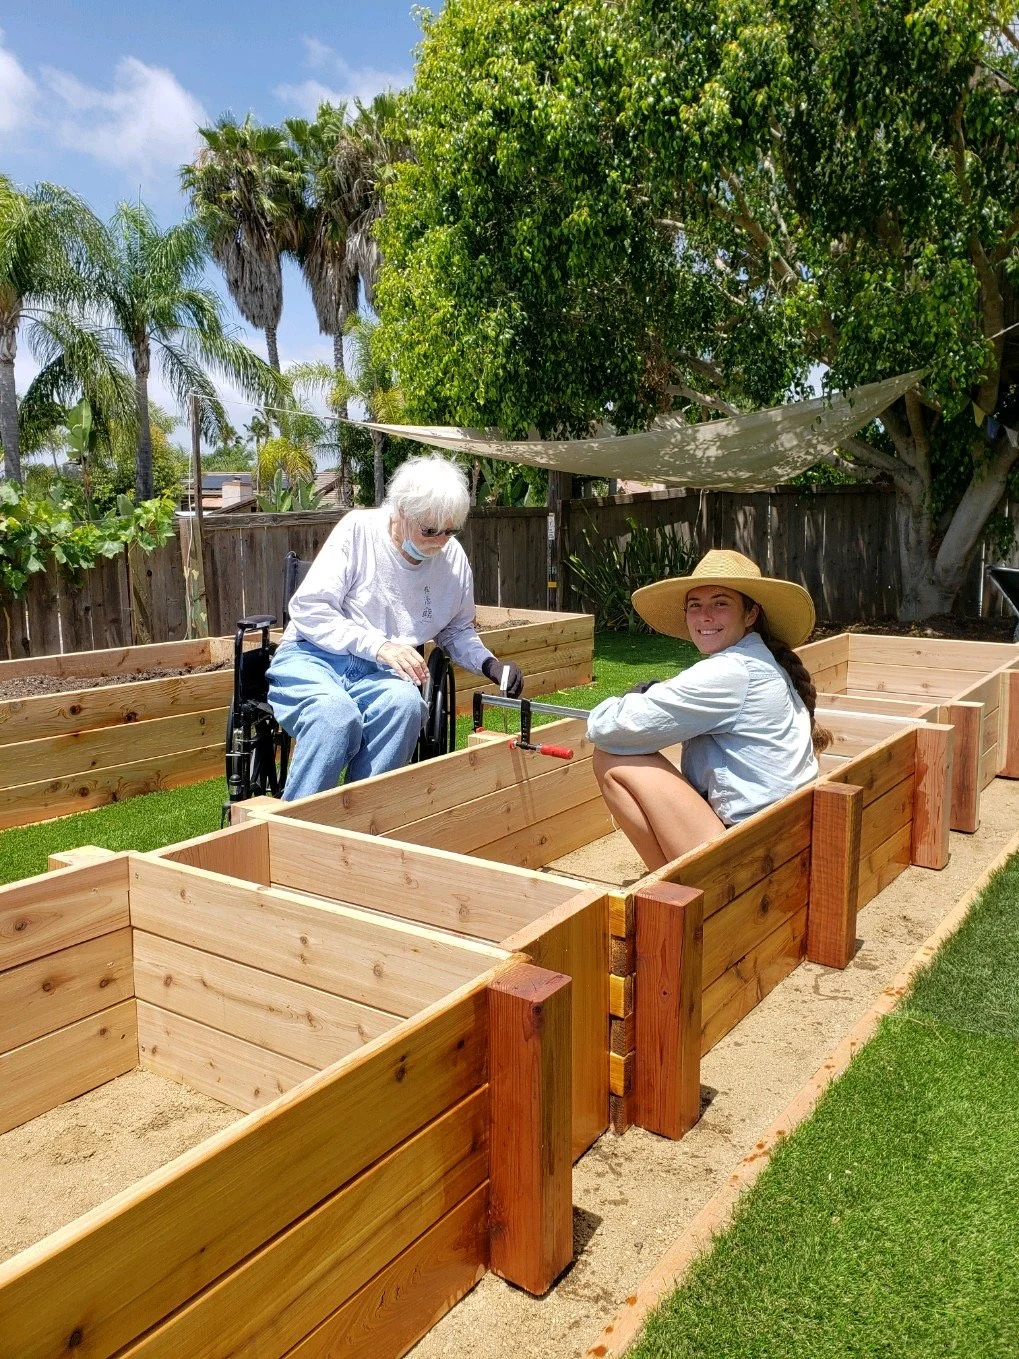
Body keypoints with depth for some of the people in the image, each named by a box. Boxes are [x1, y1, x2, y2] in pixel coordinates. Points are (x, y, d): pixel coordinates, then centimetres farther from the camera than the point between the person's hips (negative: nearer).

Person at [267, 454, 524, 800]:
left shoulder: (453, 557, 4)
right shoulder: (359, 529, -8)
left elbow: (457, 630, 19)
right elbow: (308, 608, -11)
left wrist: (489, 664, -1)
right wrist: (378, 645, -21)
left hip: (381, 674, 3)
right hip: (313, 657, -3)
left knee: (404, 702, -34)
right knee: (336, 714, -37)